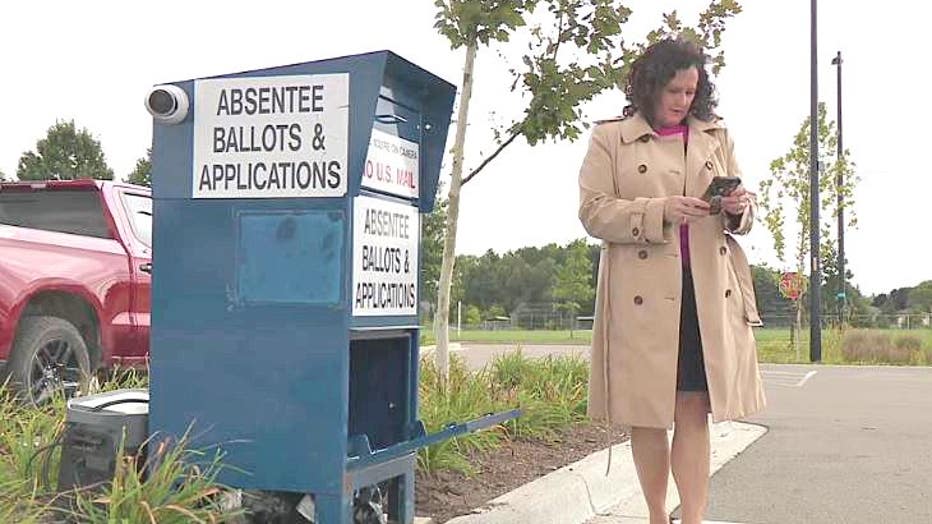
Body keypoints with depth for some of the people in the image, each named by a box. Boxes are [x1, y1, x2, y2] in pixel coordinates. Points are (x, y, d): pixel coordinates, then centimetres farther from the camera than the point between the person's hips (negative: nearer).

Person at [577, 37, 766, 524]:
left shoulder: (716, 136, 17)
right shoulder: (610, 137, 5)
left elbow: (742, 214, 21)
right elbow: (593, 212, -4)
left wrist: (739, 208, -4)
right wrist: (660, 211, -17)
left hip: (708, 290, 2)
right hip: (643, 293, -2)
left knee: (694, 409, -2)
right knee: (645, 413, 4)